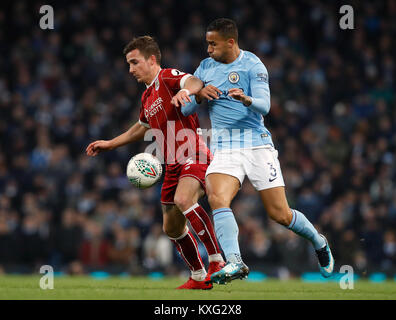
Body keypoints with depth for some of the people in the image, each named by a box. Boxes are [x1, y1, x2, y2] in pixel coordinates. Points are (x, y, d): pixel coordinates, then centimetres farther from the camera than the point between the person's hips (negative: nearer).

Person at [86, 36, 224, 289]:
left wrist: (185, 90, -53)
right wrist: (109, 144, 39)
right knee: (172, 228, 10)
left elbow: (195, 82, -30)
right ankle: (200, 278, 25)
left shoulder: (168, 77, -7)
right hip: (174, 165, 9)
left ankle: (217, 261, -31)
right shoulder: (147, 97, 19)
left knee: (183, 200, -35)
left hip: (195, 157, -9)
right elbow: (141, 128, 38)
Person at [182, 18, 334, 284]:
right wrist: (199, 95, -9)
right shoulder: (205, 67, 11)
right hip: (224, 149, 3)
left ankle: (319, 242, 27)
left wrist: (246, 100, -36)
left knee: (280, 214, -2)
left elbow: (264, 106, -14)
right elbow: (185, 109, 13)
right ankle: (235, 263, -35)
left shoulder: (252, 65, -3)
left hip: (257, 144, -3)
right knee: (217, 198, -27)